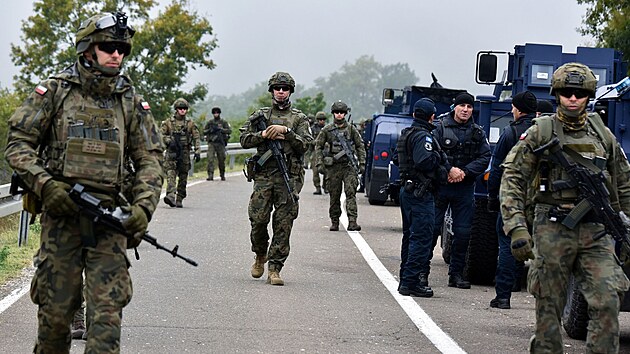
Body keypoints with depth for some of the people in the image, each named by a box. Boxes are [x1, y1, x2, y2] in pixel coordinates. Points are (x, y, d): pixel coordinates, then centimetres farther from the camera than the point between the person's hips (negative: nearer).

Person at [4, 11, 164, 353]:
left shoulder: (132, 103, 11)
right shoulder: (55, 91, 4)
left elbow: (150, 160, 10)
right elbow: (18, 143, 2)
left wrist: (143, 206, -7)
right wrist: (43, 184, -14)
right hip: (61, 213, -1)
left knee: (107, 310, -7)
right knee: (56, 309, 3)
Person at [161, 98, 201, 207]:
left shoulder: (190, 123, 9)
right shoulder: (168, 122, 5)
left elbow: (196, 138, 8)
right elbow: (160, 134, 4)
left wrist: (197, 152, -1)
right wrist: (169, 141, -13)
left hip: (185, 153, 2)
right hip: (172, 152, -2)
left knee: (183, 177, 5)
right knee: (171, 174, -17)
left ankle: (179, 200, 13)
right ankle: (170, 196, -30)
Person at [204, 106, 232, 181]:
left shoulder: (224, 122, 4)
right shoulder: (210, 122, 10)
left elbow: (229, 131, -6)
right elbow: (204, 131, 11)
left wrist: (220, 129, -18)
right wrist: (210, 130, -8)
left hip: (220, 143, 0)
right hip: (211, 143, 0)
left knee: (221, 160, 7)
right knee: (210, 159, -14)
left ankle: (222, 175, 24)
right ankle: (210, 175, -17)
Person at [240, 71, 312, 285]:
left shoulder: (299, 119, 11)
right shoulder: (259, 116, 14)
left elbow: (304, 144, -1)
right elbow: (244, 140, 7)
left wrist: (285, 131, -11)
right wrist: (264, 135, -7)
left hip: (289, 177, -1)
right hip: (263, 175, 1)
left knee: (283, 224, -5)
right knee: (258, 219, -4)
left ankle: (274, 268, -2)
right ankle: (260, 256, 23)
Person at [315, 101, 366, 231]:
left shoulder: (351, 129, 6)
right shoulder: (327, 130, 5)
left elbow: (360, 146, 12)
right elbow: (318, 146, 10)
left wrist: (362, 163, 5)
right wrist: (320, 163, 0)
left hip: (348, 166, -1)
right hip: (333, 167, 1)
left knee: (351, 192, -13)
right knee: (334, 196, 5)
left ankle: (352, 222, -19)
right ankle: (334, 222, 16)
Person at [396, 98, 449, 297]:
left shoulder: (406, 134, 15)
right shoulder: (423, 136, -16)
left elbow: (397, 159, 19)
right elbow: (424, 162, -28)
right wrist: (438, 157, -10)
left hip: (407, 189, 10)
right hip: (420, 192, -10)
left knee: (410, 236, 17)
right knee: (421, 238, -8)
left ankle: (405, 279, 22)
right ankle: (411, 282, -10)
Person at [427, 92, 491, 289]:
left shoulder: (478, 133, 9)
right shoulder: (440, 127, -1)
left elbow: (485, 158, 2)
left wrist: (465, 171, -11)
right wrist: (448, 170, -19)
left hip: (465, 188, 3)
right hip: (440, 184, -3)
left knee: (463, 232, 4)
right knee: (432, 228, -2)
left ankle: (456, 273, 13)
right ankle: (422, 271, 7)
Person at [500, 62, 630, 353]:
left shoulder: (603, 135, 13)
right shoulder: (540, 133, 2)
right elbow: (513, 180, -2)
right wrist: (517, 228, -12)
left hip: (595, 233, 2)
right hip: (552, 231, -2)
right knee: (549, 307, 2)